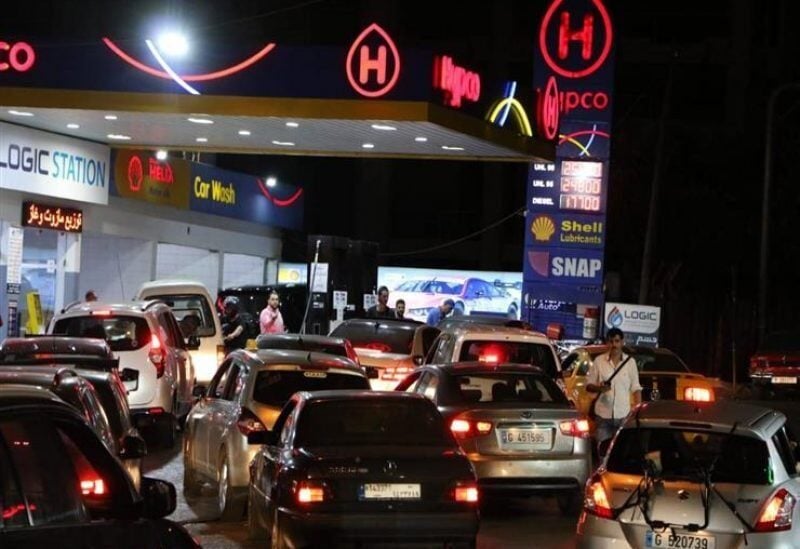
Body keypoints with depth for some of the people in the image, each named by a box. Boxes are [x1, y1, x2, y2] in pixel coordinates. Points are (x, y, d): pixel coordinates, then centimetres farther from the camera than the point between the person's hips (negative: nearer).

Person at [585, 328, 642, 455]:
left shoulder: (630, 362, 5)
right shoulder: (598, 361, 2)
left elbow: (636, 388, 8)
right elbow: (588, 385, 6)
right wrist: (599, 388, -16)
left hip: (623, 416, 0)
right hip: (603, 415, 0)